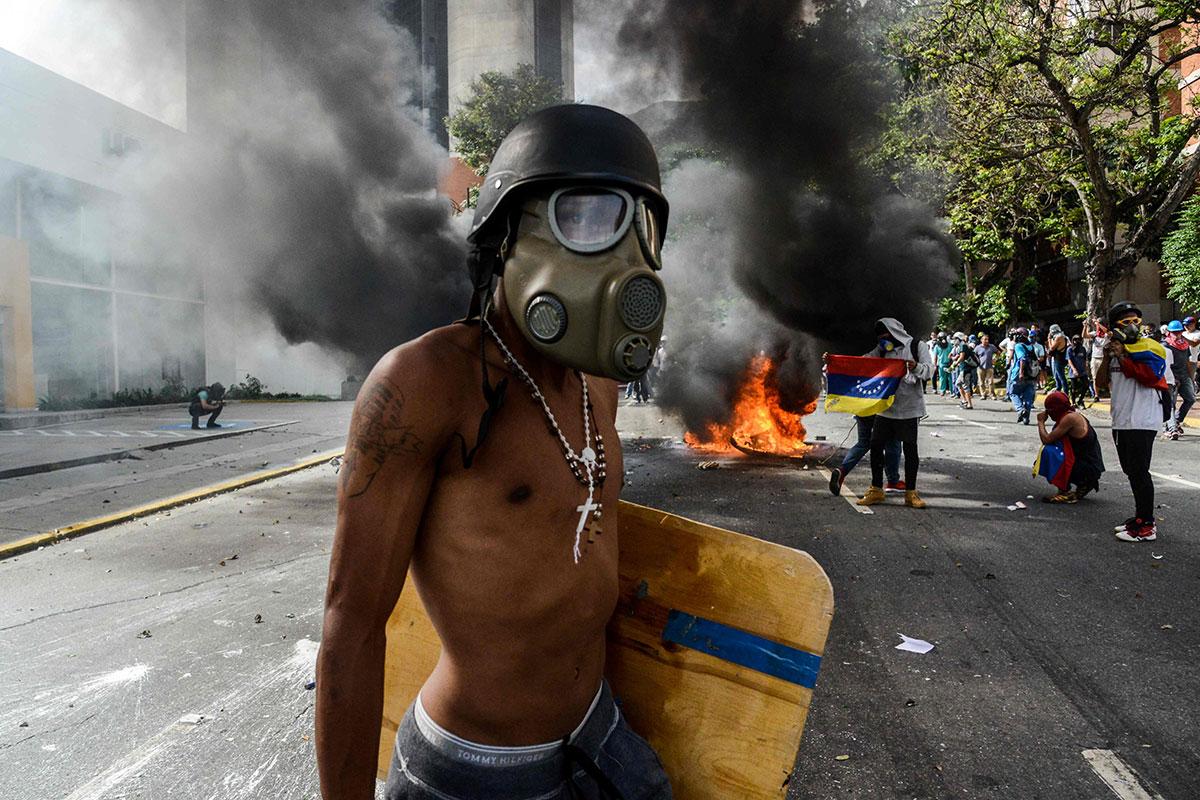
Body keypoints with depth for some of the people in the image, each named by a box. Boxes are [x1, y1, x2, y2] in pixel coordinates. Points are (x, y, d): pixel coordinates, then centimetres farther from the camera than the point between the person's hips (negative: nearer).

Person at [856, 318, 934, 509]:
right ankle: (876, 491, 13)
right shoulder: (882, 350, 10)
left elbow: (929, 369, -10)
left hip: (909, 408, -4)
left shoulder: (917, 346, -2)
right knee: (876, 445, 2)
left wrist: (916, 367, -33)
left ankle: (910, 493, 13)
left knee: (910, 449, 2)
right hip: (885, 407, 4)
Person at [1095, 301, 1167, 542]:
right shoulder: (1117, 349, 15)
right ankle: (1140, 518, 24)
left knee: (1139, 471, -8)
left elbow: (1149, 376, -21)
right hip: (1121, 421, 8)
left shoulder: (1150, 347, -6)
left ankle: (1147, 526, -3)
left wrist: (1122, 357, -15)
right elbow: (1102, 381, 10)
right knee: (1131, 472, 14)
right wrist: (1107, 357, -1)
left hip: (1141, 422, -8)